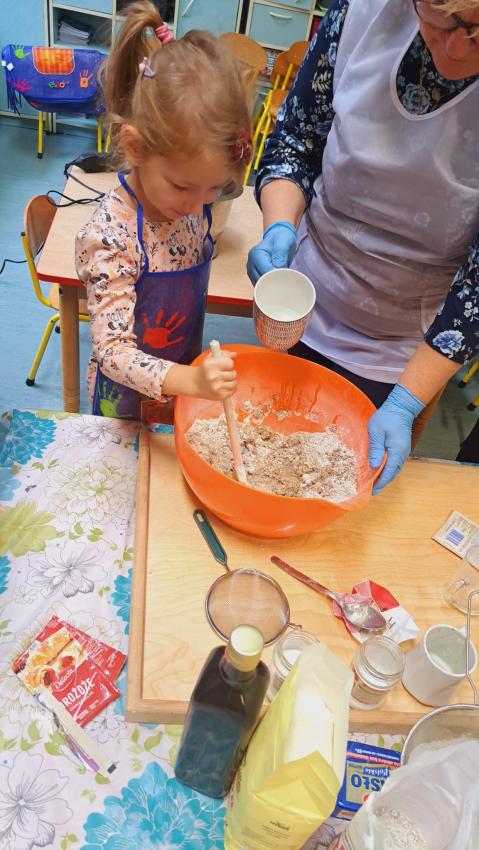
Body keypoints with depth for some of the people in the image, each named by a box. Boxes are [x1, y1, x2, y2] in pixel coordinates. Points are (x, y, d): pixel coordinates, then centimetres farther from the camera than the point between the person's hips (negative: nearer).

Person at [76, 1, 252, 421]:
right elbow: (112, 351, -33)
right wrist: (190, 380, -50)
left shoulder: (191, 198, -11)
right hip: (129, 402, -5)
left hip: (187, 382, 6)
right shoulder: (110, 234, -30)